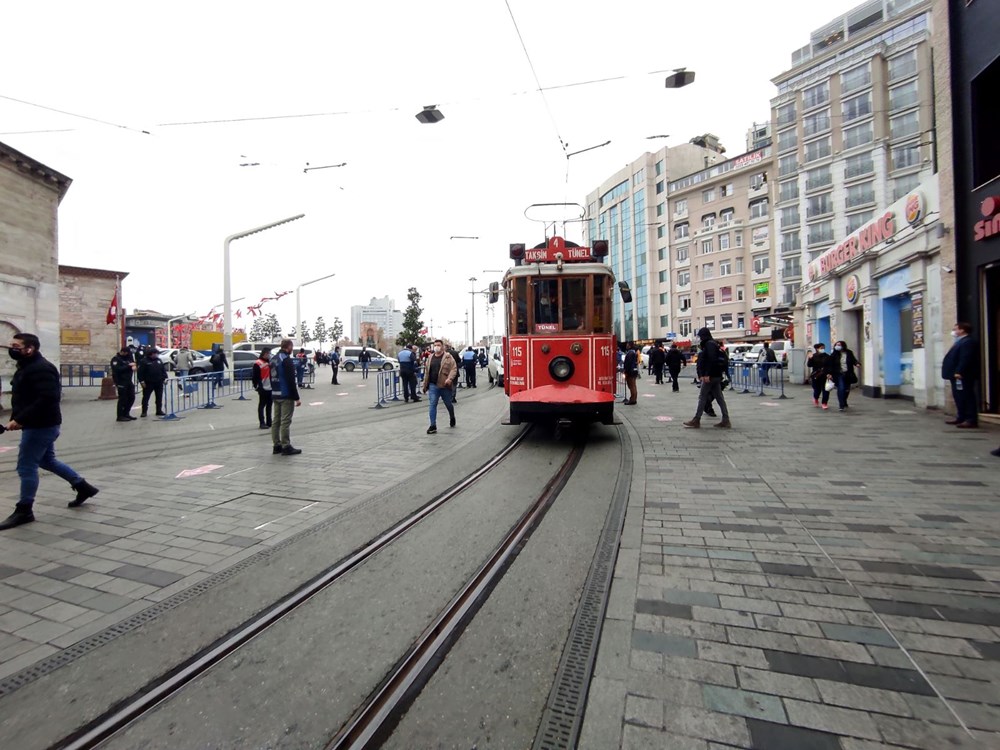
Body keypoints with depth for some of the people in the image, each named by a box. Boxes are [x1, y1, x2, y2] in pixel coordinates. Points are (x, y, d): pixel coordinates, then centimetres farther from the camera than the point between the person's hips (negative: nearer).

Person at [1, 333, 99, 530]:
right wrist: (17, 419, 8)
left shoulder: (40, 369, -20)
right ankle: (83, 487, 28)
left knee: (26, 466, -2)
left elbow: (47, 399, -29)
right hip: (38, 424, 10)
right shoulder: (27, 366, 14)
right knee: (47, 460, 19)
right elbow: (25, 398, 20)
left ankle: (24, 511, 10)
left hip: (40, 425, -10)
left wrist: (19, 419, -28)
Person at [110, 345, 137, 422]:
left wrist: (133, 367, -3)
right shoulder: (115, 359, -7)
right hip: (121, 382, -8)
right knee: (122, 399, -5)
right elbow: (117, 369, -22)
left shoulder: (128, 358, 17)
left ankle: (126, 413, 22)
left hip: (129, 381, 8)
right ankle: (120, 416, 3)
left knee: (132, 397, 9)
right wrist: (128, 366, -22)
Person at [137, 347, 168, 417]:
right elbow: (141, 372, -9)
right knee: (146, 397, 3)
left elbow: (163, 370, 13)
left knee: (159, 397, 9)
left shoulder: (158, 360, 10)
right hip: (148, 383, -5)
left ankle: (159, 411, 17)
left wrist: (165, 378, 5)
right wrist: (142, 381, -13)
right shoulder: (144, 361, -7)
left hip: (159, 382, 5)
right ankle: (144, 411, 10)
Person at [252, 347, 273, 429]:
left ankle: (269, 422, 20)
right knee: (262, 406, -1)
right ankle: (262, 423, 1)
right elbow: (255, 377, -11)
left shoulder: (270, 362, 13)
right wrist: (257, 386, -12)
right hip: (263, 388, -7)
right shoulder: (257, 364, -10)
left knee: (269, 405, 12)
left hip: (270, 388, 7)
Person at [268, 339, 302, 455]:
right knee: (285, 421, -5)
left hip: (275, 395, 9)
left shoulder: (273, 359, 14)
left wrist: (274, 391, 22)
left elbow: (271, 378, 19)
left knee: (276, 421, 11)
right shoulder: (287, 359, -15)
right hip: (286, 396, -9)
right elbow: (291, 381, -19)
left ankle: (277, 445, 17)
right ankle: (286, 447, -2)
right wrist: (296, 397, -17)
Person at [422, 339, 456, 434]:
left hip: (445, 385, -3)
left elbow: (454, 369, -12)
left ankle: (452, 418, 41)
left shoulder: (448, 357, -4)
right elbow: (427, 372, 13)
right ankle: (433, 426, -1)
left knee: (448, 404, 13)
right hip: (433, 385, 3)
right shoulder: (430, 358, 10)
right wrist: (425, 385, 12)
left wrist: (450, 378, -28)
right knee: (432, 405, -5)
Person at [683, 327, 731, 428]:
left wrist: (707, 374, -24)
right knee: (719, 397, 8)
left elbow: (711, 359, -23)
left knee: (702, 397, -5)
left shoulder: (709, 344, -11)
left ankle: (696, 420, -1)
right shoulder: (714, 344, 18)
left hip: (710, 376, -9)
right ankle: (726, 420, 9)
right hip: (717, 375, 9)